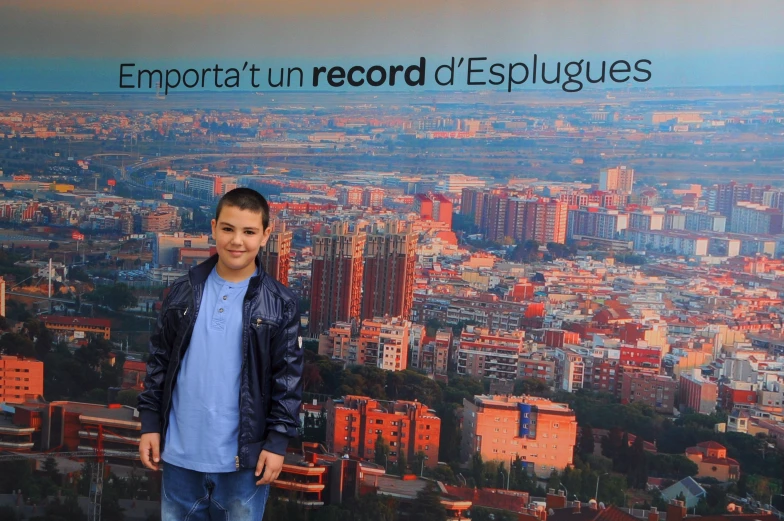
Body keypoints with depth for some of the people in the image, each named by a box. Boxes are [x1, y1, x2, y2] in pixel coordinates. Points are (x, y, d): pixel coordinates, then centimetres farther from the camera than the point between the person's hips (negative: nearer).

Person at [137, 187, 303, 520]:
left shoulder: (279, 303, -5)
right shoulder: (183, 291, 2)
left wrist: (277, 440, -7)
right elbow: (159, 361, 7)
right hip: (180, 453, 3)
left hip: (243, 457, -2)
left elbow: (288, 376, -4)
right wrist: (150, 423, 4)